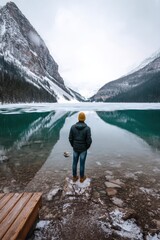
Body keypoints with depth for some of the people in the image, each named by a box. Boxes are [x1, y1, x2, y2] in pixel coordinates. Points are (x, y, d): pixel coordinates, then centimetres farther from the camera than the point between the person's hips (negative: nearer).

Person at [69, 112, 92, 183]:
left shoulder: (73, 127, -13)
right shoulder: (87, 128, -21)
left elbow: (70, 138, -7)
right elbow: (89, 140, -20)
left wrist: (73, 146, 10)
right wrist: (87, 147, 2)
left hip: (75, 149, 2)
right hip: (83, 149, -2)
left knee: (75, 163, 20)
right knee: (82, 163, 16)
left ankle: (74, 177, 36)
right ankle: (82, 178, 35)